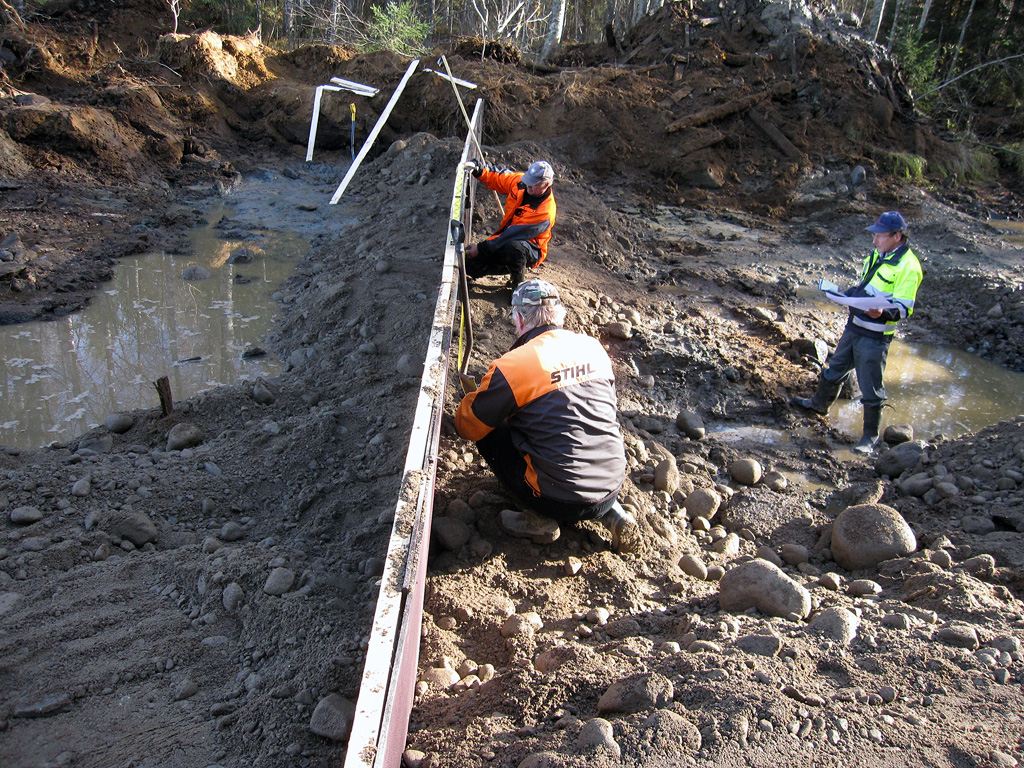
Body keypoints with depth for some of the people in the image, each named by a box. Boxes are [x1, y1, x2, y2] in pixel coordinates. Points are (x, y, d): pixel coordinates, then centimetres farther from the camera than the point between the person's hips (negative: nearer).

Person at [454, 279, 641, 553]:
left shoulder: (512, 365, -13)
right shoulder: (594, 347, 5)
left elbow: (467, 424, -1)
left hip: (559, 502, -5)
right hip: (612, 486, 6)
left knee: (489, 431, 10)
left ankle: (539, 521, 9)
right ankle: (612, 512, 15)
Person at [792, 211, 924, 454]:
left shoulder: (908, 267, -17)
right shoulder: (877, 255, 10)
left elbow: (904, 308, -20)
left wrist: (883, 313, -38)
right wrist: (847, 294, 6)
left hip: (875, 337, -8)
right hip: (854, 327, 9)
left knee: (871, 388, 1)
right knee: (835, 369, 25)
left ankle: (870, 436, 15)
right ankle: (820, 403, 48)